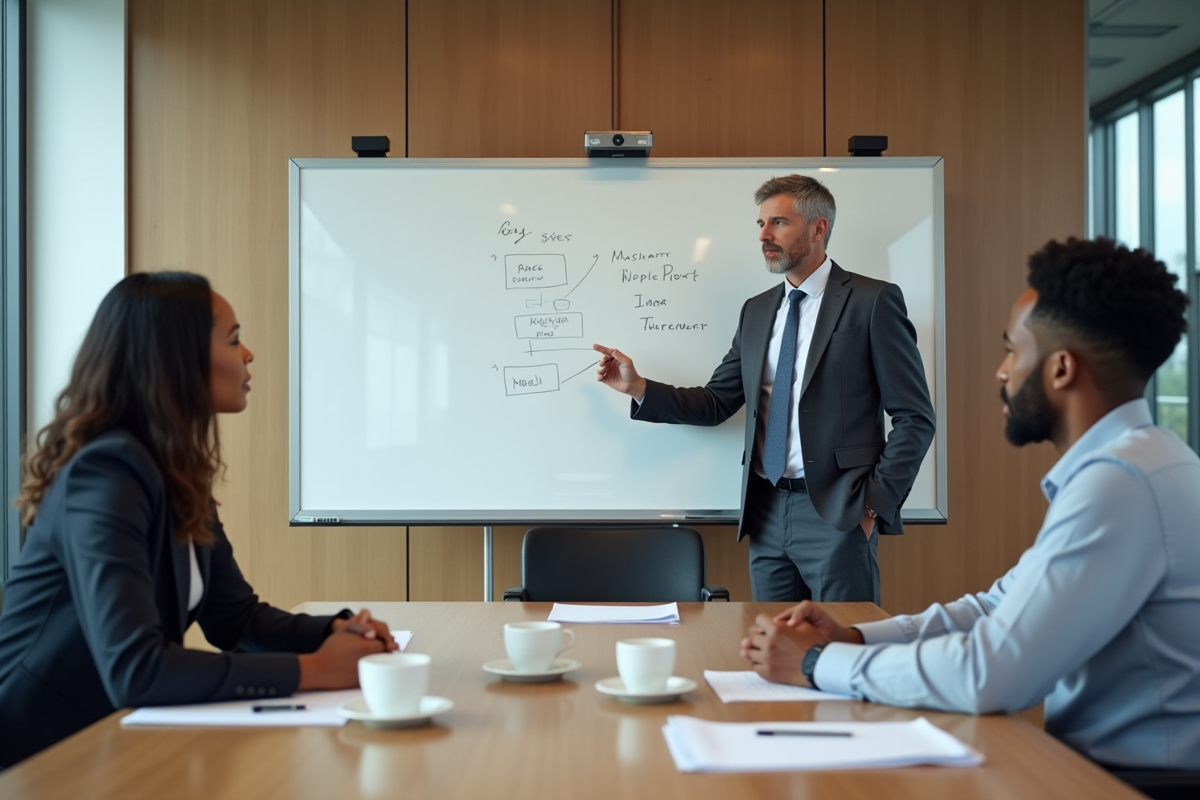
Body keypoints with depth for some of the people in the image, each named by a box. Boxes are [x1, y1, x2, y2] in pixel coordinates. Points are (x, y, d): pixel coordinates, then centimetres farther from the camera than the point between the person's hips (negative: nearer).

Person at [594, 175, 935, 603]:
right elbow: (716, 403, 12)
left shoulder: (872, 301, -3)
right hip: (767, 514, 5)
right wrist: (638, 387, 0)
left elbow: (915, 418, -5)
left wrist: (875, 504, -11)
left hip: (836, 512, -5)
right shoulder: (756, 311, 15)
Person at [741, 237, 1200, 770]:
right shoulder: (1123, 462, 10)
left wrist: (819, 663, -13)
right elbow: (1003, 608, 13)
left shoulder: (1122, 480, -22)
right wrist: (852, 638, 0)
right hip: (1097, 759, 8)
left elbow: (989, 675, -26)